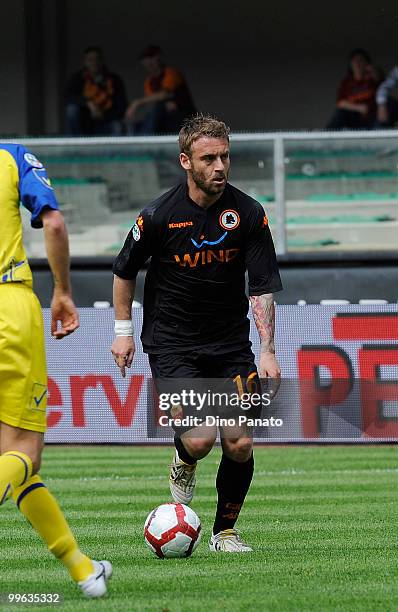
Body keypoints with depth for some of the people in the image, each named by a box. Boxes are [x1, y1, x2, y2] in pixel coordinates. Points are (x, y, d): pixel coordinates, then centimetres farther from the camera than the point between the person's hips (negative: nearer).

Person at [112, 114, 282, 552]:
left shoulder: (248, 213, -7)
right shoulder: (159, 215, -12)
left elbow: (263, 286, -5)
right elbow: (124, 270, 6)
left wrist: (267, 351, -14)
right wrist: (123, 331, 6)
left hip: (231, 343, 3)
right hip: (171, 345, -2)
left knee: (240, 444, -5)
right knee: (200, 438, -18)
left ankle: (225, 531, 17)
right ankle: (183, 464, 19)